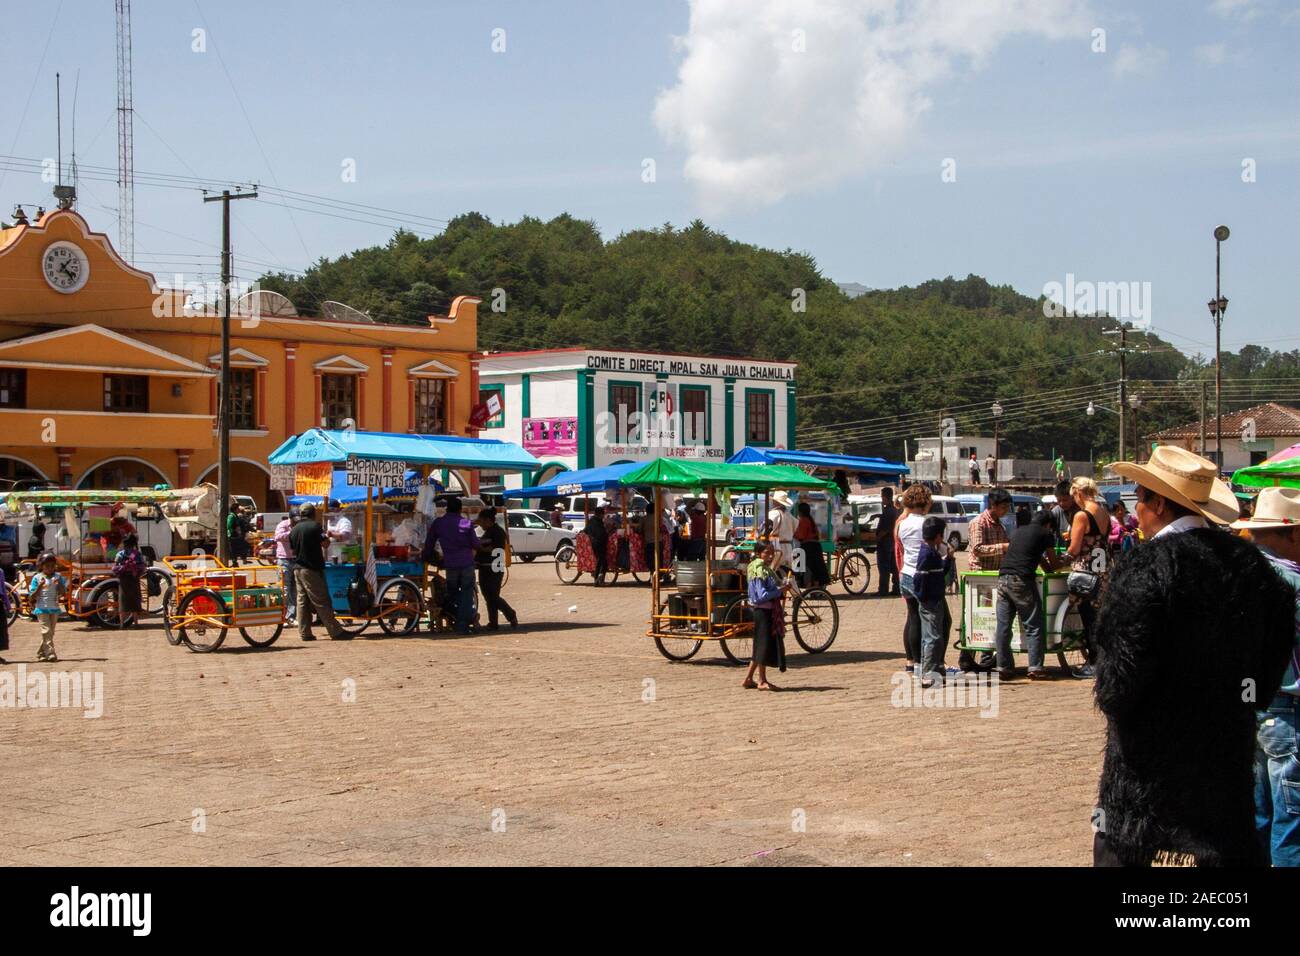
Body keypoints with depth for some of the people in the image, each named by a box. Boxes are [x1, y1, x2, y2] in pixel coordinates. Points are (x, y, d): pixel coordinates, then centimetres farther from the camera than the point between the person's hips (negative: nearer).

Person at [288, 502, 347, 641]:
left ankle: (304, 633, 7)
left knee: (302, 601, 9)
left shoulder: (294, 529, 10)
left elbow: (293, 550, 16)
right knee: (321, 602, -6)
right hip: (312, 569, -7)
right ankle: (335, 632, -5)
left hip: (297, 568, 7)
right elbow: (325, 544, -6)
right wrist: (326, 535, 13)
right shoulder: (315, 526, -9)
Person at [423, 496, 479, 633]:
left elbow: (429, 544, 10)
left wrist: (426, 557, 26)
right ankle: (462, 626, -4)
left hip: (450, 565, 1)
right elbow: (475, 544, 3)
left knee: (452, 594, 18)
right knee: (467, 595, 3)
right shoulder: (466, 523, 1)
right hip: (467, 564, -1)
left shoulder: (438, 523, 4)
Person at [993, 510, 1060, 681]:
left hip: (1003, 578, 6)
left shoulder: (1019, 531, 25)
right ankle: (1035, 668, -3)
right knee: (1033, 626, 0)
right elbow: (1052, 565, 15)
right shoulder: (1045, 534, 8)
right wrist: (1050, 566, 35)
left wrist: (1044, 564, 44)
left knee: (1003, 626, 7)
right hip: (1022, 580, -6)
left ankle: (1003, 667, 9)